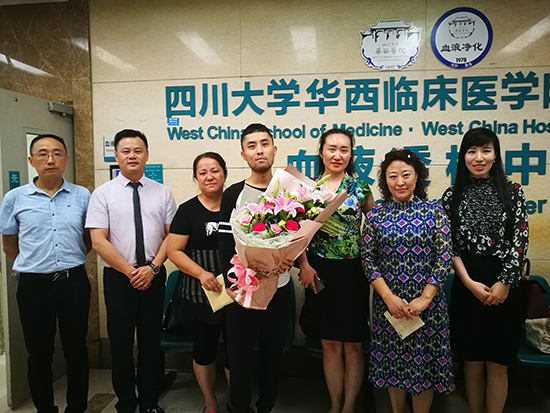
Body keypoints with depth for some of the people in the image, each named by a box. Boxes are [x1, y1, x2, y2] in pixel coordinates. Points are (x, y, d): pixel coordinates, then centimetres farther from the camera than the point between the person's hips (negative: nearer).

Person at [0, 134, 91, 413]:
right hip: (34, 285, 0)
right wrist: (34, 264, 9)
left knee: (76, 349, 11)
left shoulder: (82, 196, 0)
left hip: (74, 282, 0)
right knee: (39, 353, 13)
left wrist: (70, 261, 8)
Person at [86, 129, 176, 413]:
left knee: (151, 340, 12)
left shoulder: (162, 193, 3)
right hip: (118, 277, -1)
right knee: (121, 342, 9)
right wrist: (130, 271, -12)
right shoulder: (103, 194, -3)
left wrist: (152, 267, -11)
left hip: (154, 275, 2)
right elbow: (98, 241, -8)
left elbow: (171, 235, 1)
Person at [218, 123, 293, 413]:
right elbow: (226, 246, -5)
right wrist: (233, 286, -13)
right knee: (239, 354, 6)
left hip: (279, 288, 2)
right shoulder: (233, 195, -3)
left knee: (273, 353, 14)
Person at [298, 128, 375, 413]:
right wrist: (304, 264, -8)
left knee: (353, 345, 8)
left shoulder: (361, 188, -1)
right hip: (319, 271, 1)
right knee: (330, 344, 12)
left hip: (353, 271, -1)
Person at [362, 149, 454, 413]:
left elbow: (444, 258, -6)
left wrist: (424, 298, -12)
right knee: (393, 361, 14)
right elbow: (368, 259, -2)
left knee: (424, 363, 9)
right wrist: (389, 297, -12)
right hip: (387, 301, 1)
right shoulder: (375, 215, 1)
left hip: (426, 302, -1)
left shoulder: (434, 211, -2)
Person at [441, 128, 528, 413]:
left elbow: (520, 240, -3)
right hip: (466, 285, 1)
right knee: (472, 359, 9)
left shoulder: (512, 191, 3)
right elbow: (449, 245, 0)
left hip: (504, 285, 0)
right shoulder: (452, 196, 4)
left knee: (497, 363, 7)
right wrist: (470, 282, -10)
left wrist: (504, 283, -11)